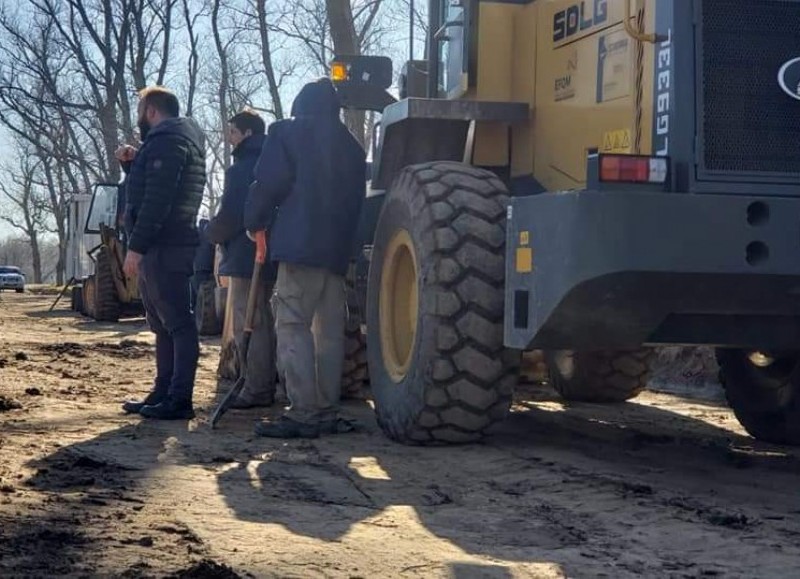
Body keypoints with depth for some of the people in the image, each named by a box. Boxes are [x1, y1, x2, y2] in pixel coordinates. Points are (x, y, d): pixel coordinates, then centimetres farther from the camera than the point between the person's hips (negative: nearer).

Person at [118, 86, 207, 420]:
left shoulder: (167, 142, -11)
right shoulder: (170, 141, 23)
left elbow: (157, 200, -21)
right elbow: (148, 190, 32)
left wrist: (136, 246, -22)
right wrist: (132, 164, 15)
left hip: (164, 249, -11)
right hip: (160, 248, 11)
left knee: (177, 323, -11)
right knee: (163, 325, 13)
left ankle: (179, 401, -12)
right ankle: (163, 393, 18)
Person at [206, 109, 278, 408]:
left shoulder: (242, 168, -15)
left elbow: (230, 216, -19)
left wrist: (211, 232, 1)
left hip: (246, 257, -10)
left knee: (246, 323, -7)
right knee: (262, 322, 16)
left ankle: (256, 390, -6)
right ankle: (265, 387, 22)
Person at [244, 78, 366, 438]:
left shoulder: (287, 133, 2)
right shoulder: (350, 146, 20)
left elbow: (268, 184, -5)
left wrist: (255, 223, 9)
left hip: (300, 246, -7)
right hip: (338, 250, 7)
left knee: (293, 327, -8)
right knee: (330, 331, 10)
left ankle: (304, 412, -15)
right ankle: (327, 412, 11)